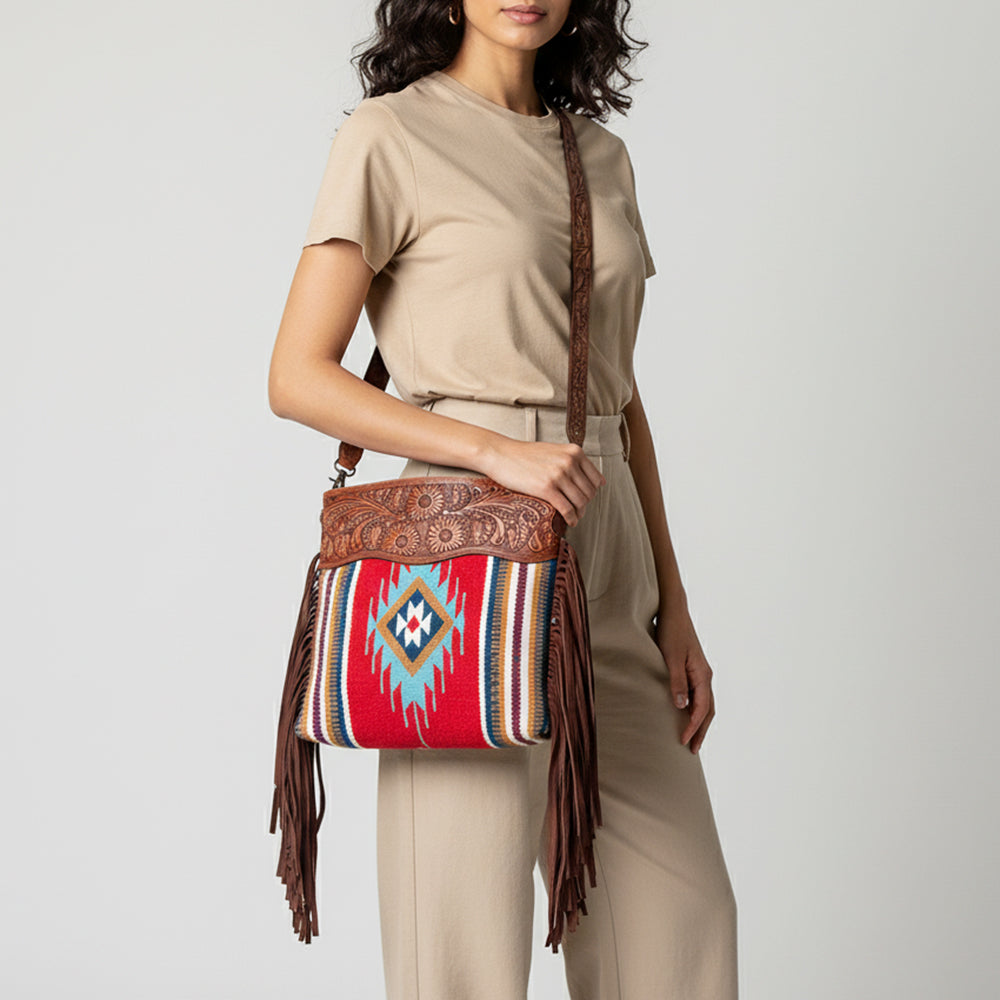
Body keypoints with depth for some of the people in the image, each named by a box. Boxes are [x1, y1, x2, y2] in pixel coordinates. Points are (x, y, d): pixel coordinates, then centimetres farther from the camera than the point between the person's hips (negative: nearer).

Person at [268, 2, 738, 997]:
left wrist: (672, 607, 12)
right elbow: (298, 376, -7)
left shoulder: (601, 156, 16)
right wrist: (500, 451, -17)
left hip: (606, 554, 6)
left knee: (683, 908, 8)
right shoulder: (390, 136, -2)